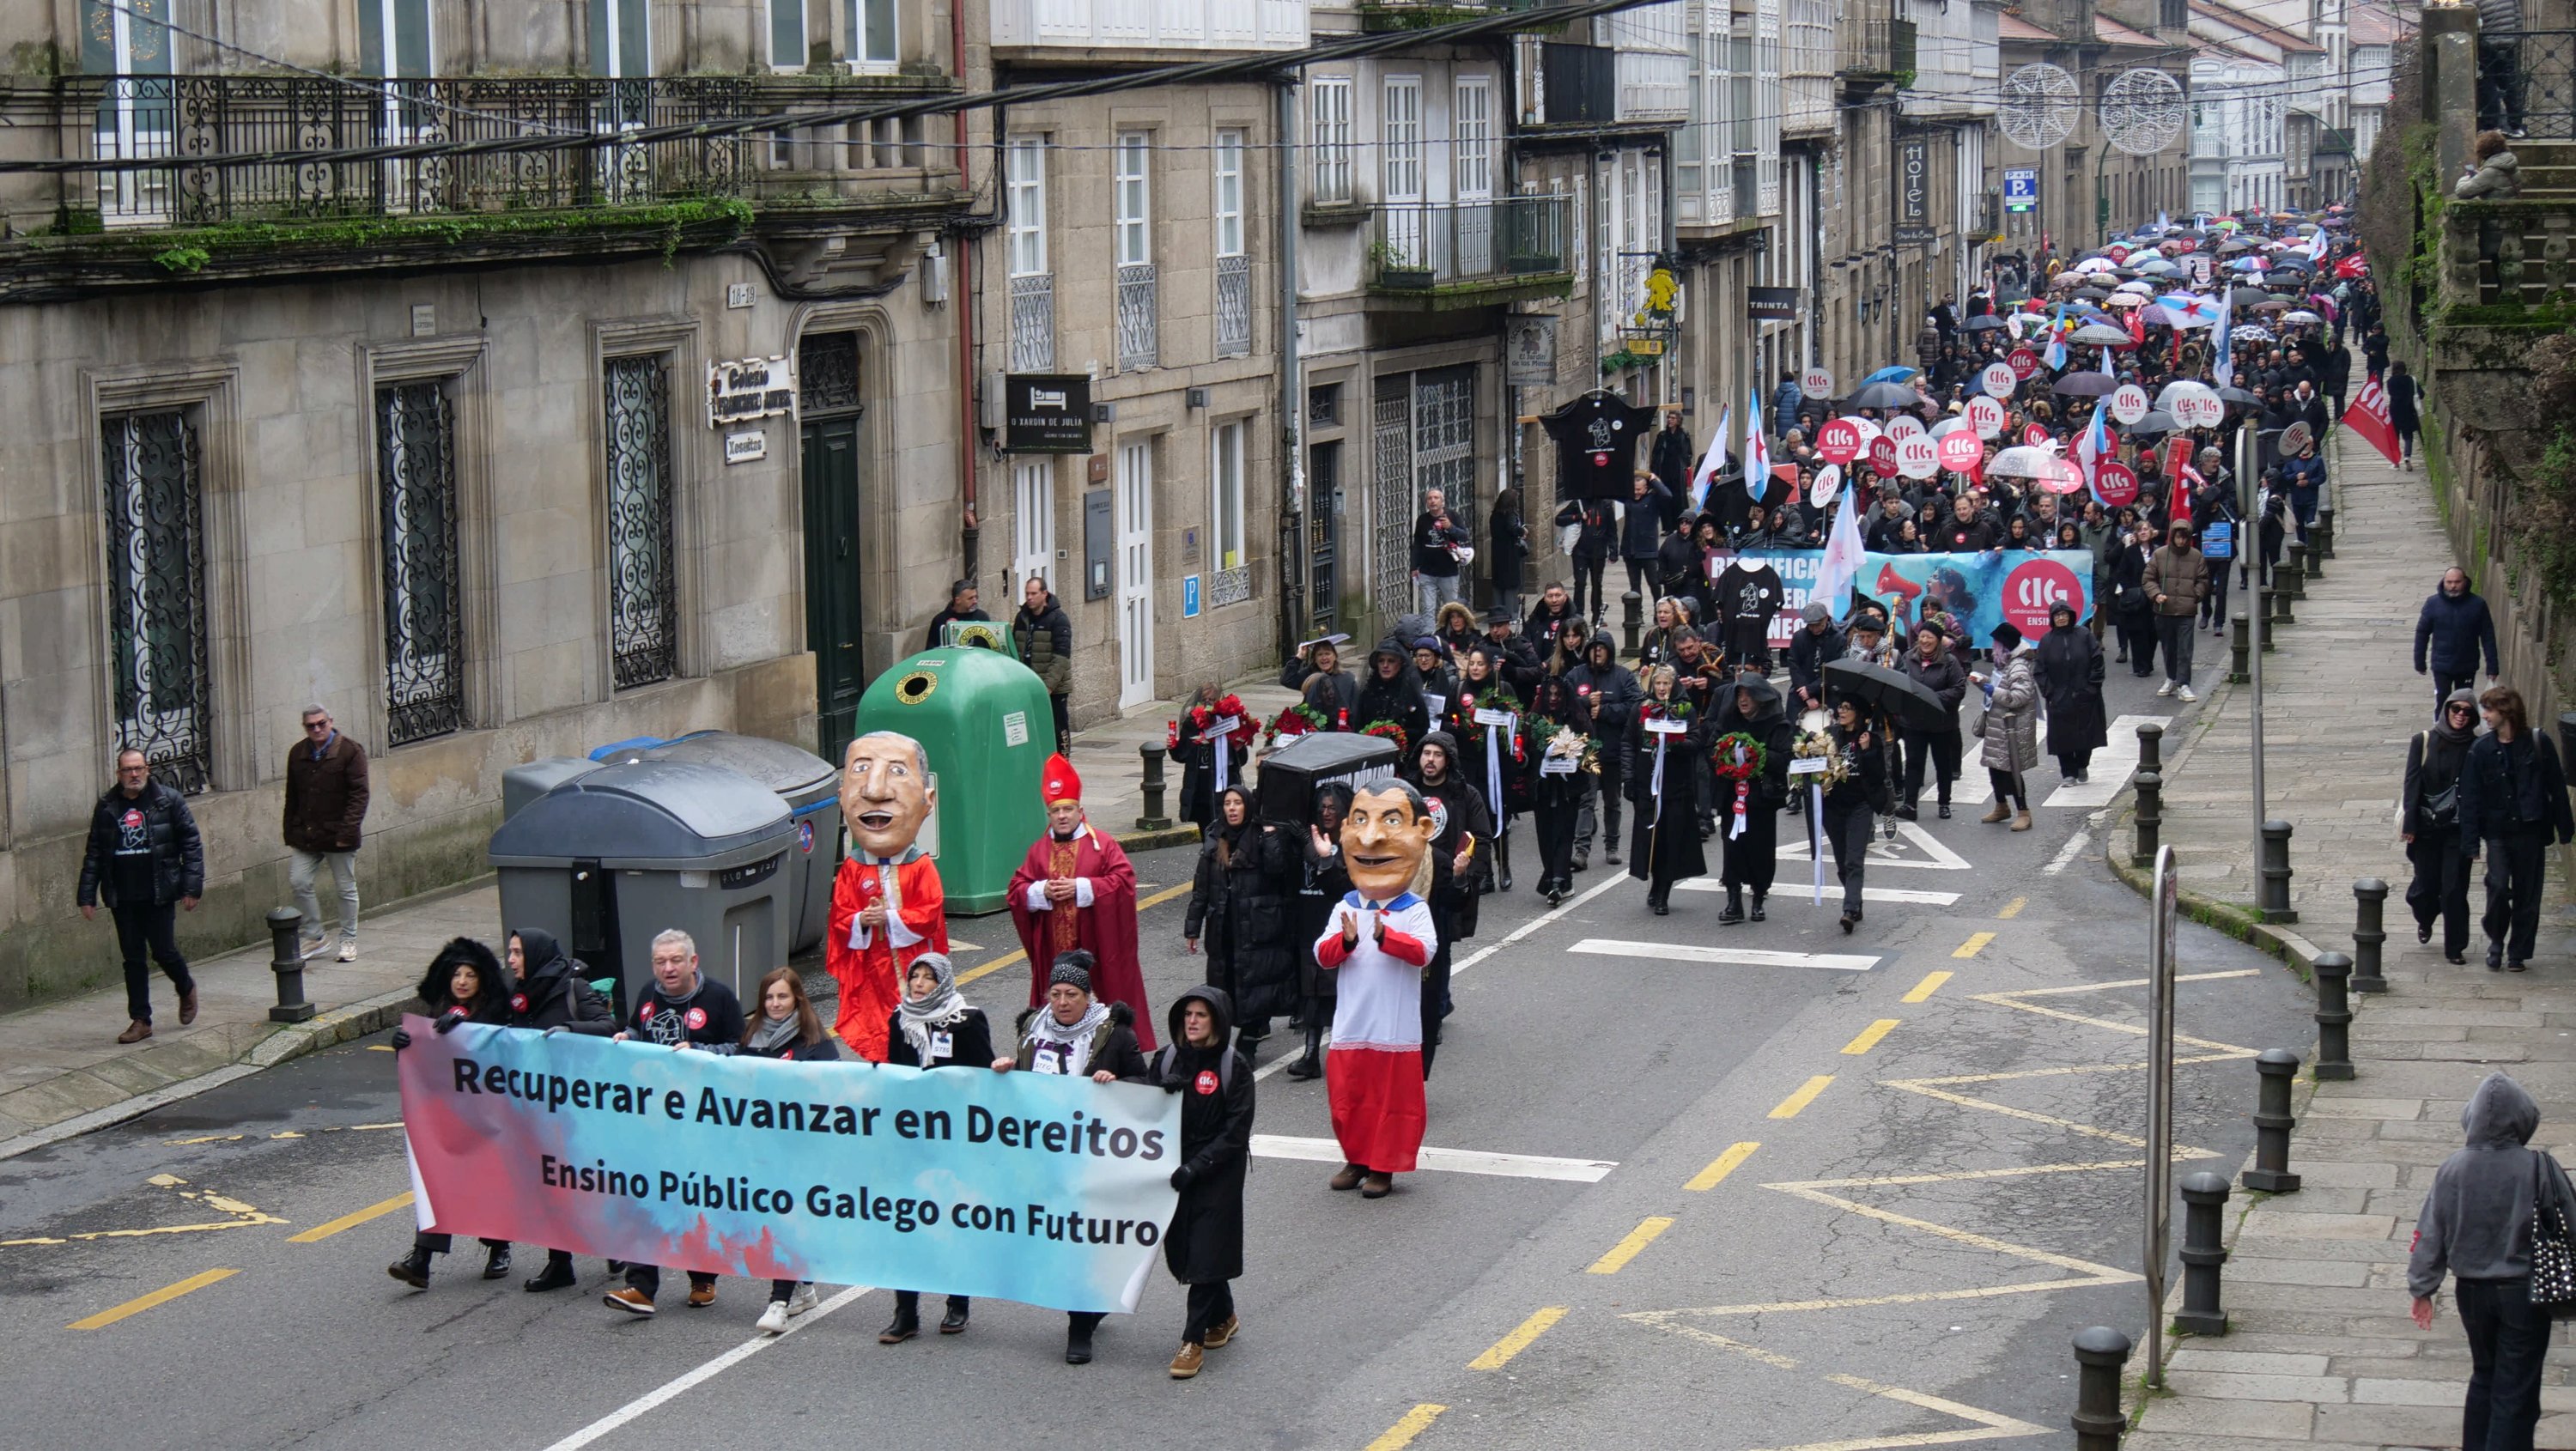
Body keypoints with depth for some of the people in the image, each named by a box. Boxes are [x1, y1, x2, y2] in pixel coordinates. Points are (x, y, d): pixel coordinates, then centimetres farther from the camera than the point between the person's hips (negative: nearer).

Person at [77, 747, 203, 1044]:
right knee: (133, 959, 5)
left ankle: (186, 989, 28)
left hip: (159, 896, -3)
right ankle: (140, 1020, 13)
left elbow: (191, 844, -2)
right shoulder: (106, 808, 6)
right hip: (122, 899, 3)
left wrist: (192, 887, -8)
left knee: (164, 952, -3)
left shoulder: (169, 801, -2)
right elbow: (94, 854, 8)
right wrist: (87, 896, 3)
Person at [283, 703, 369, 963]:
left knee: (346, 888, 5)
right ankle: (313, 936, 13)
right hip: (305, 835, 4)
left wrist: (347, 831, -19)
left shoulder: (350, 751, -8)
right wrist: (291, 833, 9)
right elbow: (292, 797, 14)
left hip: (338, 835, -4)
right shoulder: (297, 753, 9)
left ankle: (348, 941, 17)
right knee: (298, 883, -3)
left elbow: (358, 795, -12)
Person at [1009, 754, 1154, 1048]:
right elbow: (1016, 890, 10)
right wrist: (1042, 891, -11)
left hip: (1095, 945, -3)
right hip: (1053, 947, 3)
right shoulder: (1038, 850, 11)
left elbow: (1124, 881, -10)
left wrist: (1082, 888, -16)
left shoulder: (1102, 845, 1)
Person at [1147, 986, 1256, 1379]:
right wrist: (1163, 1091, -15)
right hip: (1174, 1168, 5)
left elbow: (1236, 1130, -11)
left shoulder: (1234, 1066, -8)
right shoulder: (1167, 1060, 4)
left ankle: (1193, 1340, -2)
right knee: (1181, 1252, 10)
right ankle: (1223, 1318, 32)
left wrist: (1196, 1167, -19)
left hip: (1218, 1174, -5)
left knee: (1206, 1254, -7)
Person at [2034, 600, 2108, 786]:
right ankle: (2068, 773, 10)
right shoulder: (2047, 641, 1)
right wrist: (2048, 692, -7)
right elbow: (2040, 669, 2)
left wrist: (2093, 685, -7)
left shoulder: (2084, 635, -1)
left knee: (2086, 733, 8)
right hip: (2059, 699, 0)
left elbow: (2097, 660, -1)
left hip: (2084, 697, 0)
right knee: (2063, 736, 1)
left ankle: (2082, 767, 28)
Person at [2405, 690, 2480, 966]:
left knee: (2454, 889, -4)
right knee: (2426, 885, 6)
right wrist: (2409, 825, -8)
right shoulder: (2423, 742, -2)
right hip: (2426, 827, 0)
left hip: (2458, 829, 0)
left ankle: (2455, 948, 8)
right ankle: (2425, 920, 40)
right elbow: (2412, 784, -3)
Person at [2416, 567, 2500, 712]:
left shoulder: (2477, 604, -8)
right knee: (2442, 704, -2)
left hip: (2467, 667, 1)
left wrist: (2492, 666, -6)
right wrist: (2420, 662, 1)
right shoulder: (2433, 603, -7)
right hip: (2441, 666, -1)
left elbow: (2488, 637, -5)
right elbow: (2422, 633, 0)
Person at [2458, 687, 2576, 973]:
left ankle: (2518, 952, 19)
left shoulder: (2537, 744, -4)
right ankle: (2496, 941, 12)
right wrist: (2471, 841, -8)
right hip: (2497, 832, 0)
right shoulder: (2482, 749, -2)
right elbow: (2470, 797, -3)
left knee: (2527, 895, 5)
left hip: (2530, 831, 0)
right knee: (2498, 886, -12)